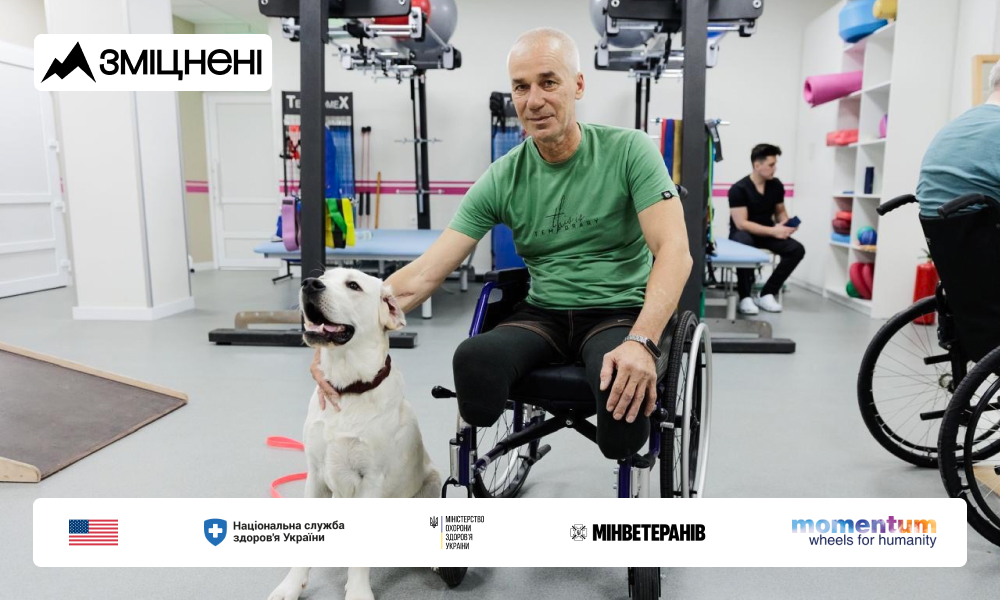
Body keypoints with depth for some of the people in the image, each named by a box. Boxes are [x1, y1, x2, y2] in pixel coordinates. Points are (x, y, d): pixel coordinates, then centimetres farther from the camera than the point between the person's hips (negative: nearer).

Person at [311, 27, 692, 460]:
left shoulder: (628, 149, -6)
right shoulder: (502, 180, -1)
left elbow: (673, 252, -14)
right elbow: (423, 274, -6)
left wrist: (642, 342, -32)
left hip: (618, 312, -1)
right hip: (543, 314, 2)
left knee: (625, 386, -36)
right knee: (473, 359, -31)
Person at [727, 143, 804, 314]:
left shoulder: (776, 185, -1)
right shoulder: (739, 189, -17)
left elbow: (780, 212, 13)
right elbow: (741, 223, -22)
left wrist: (786, 224, -11)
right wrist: (773, 231, -28)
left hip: (767, 232, 6)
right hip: (743, 233, -5)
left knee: (797, 249, -18)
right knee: (745, 245, -40)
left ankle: (767, 294, -14)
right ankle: (745, 297, -26)